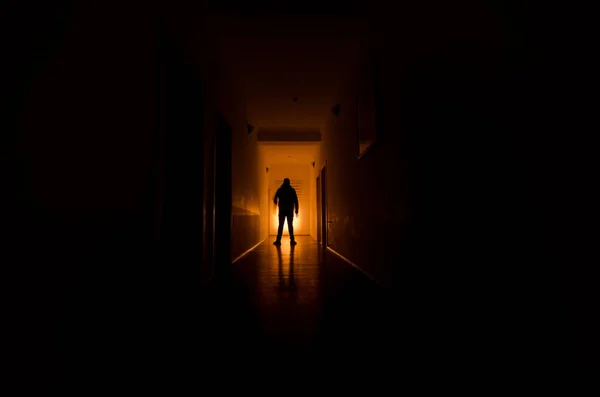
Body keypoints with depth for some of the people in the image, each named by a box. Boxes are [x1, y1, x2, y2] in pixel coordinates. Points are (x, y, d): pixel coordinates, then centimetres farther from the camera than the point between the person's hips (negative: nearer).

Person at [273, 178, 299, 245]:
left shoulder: (280, 190, 3)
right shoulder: (292, 190, 3)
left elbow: (275, 200, 5)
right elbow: (296, 201, -3)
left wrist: (277, 203, 29)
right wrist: (296, 210, 0)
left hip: (282, 210, 0)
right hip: (290, 210, 0)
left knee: (280, 225, 3)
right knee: (290, 225, 5)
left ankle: (278, 240, -3)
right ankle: (292, 240, 0)